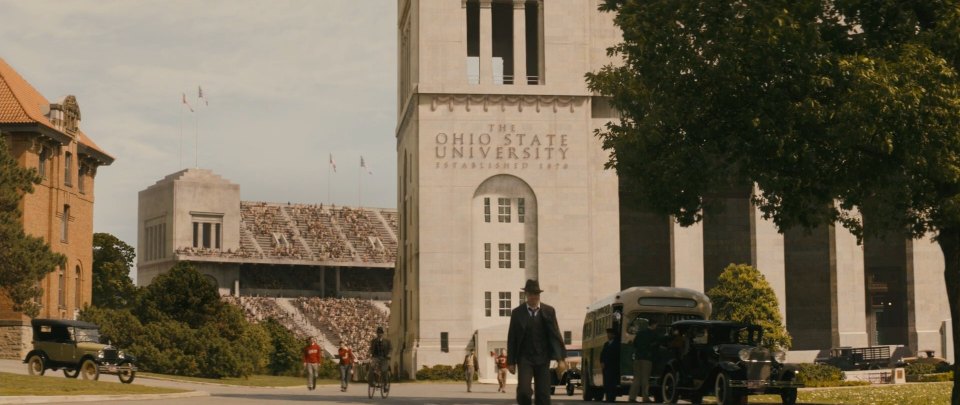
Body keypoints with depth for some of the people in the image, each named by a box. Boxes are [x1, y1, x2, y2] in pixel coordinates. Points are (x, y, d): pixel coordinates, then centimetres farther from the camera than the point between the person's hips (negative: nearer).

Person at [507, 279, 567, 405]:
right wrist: (511, 361, 2)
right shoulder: (517, 313, 0)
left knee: (543, 395, 1)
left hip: (543, 359, 1)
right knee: (523, 391, -17)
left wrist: (560, 359, -9)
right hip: (525, 358, -1)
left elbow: (555, 335, -1)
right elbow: (512, 339, 4)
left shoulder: (549, 311, 2)